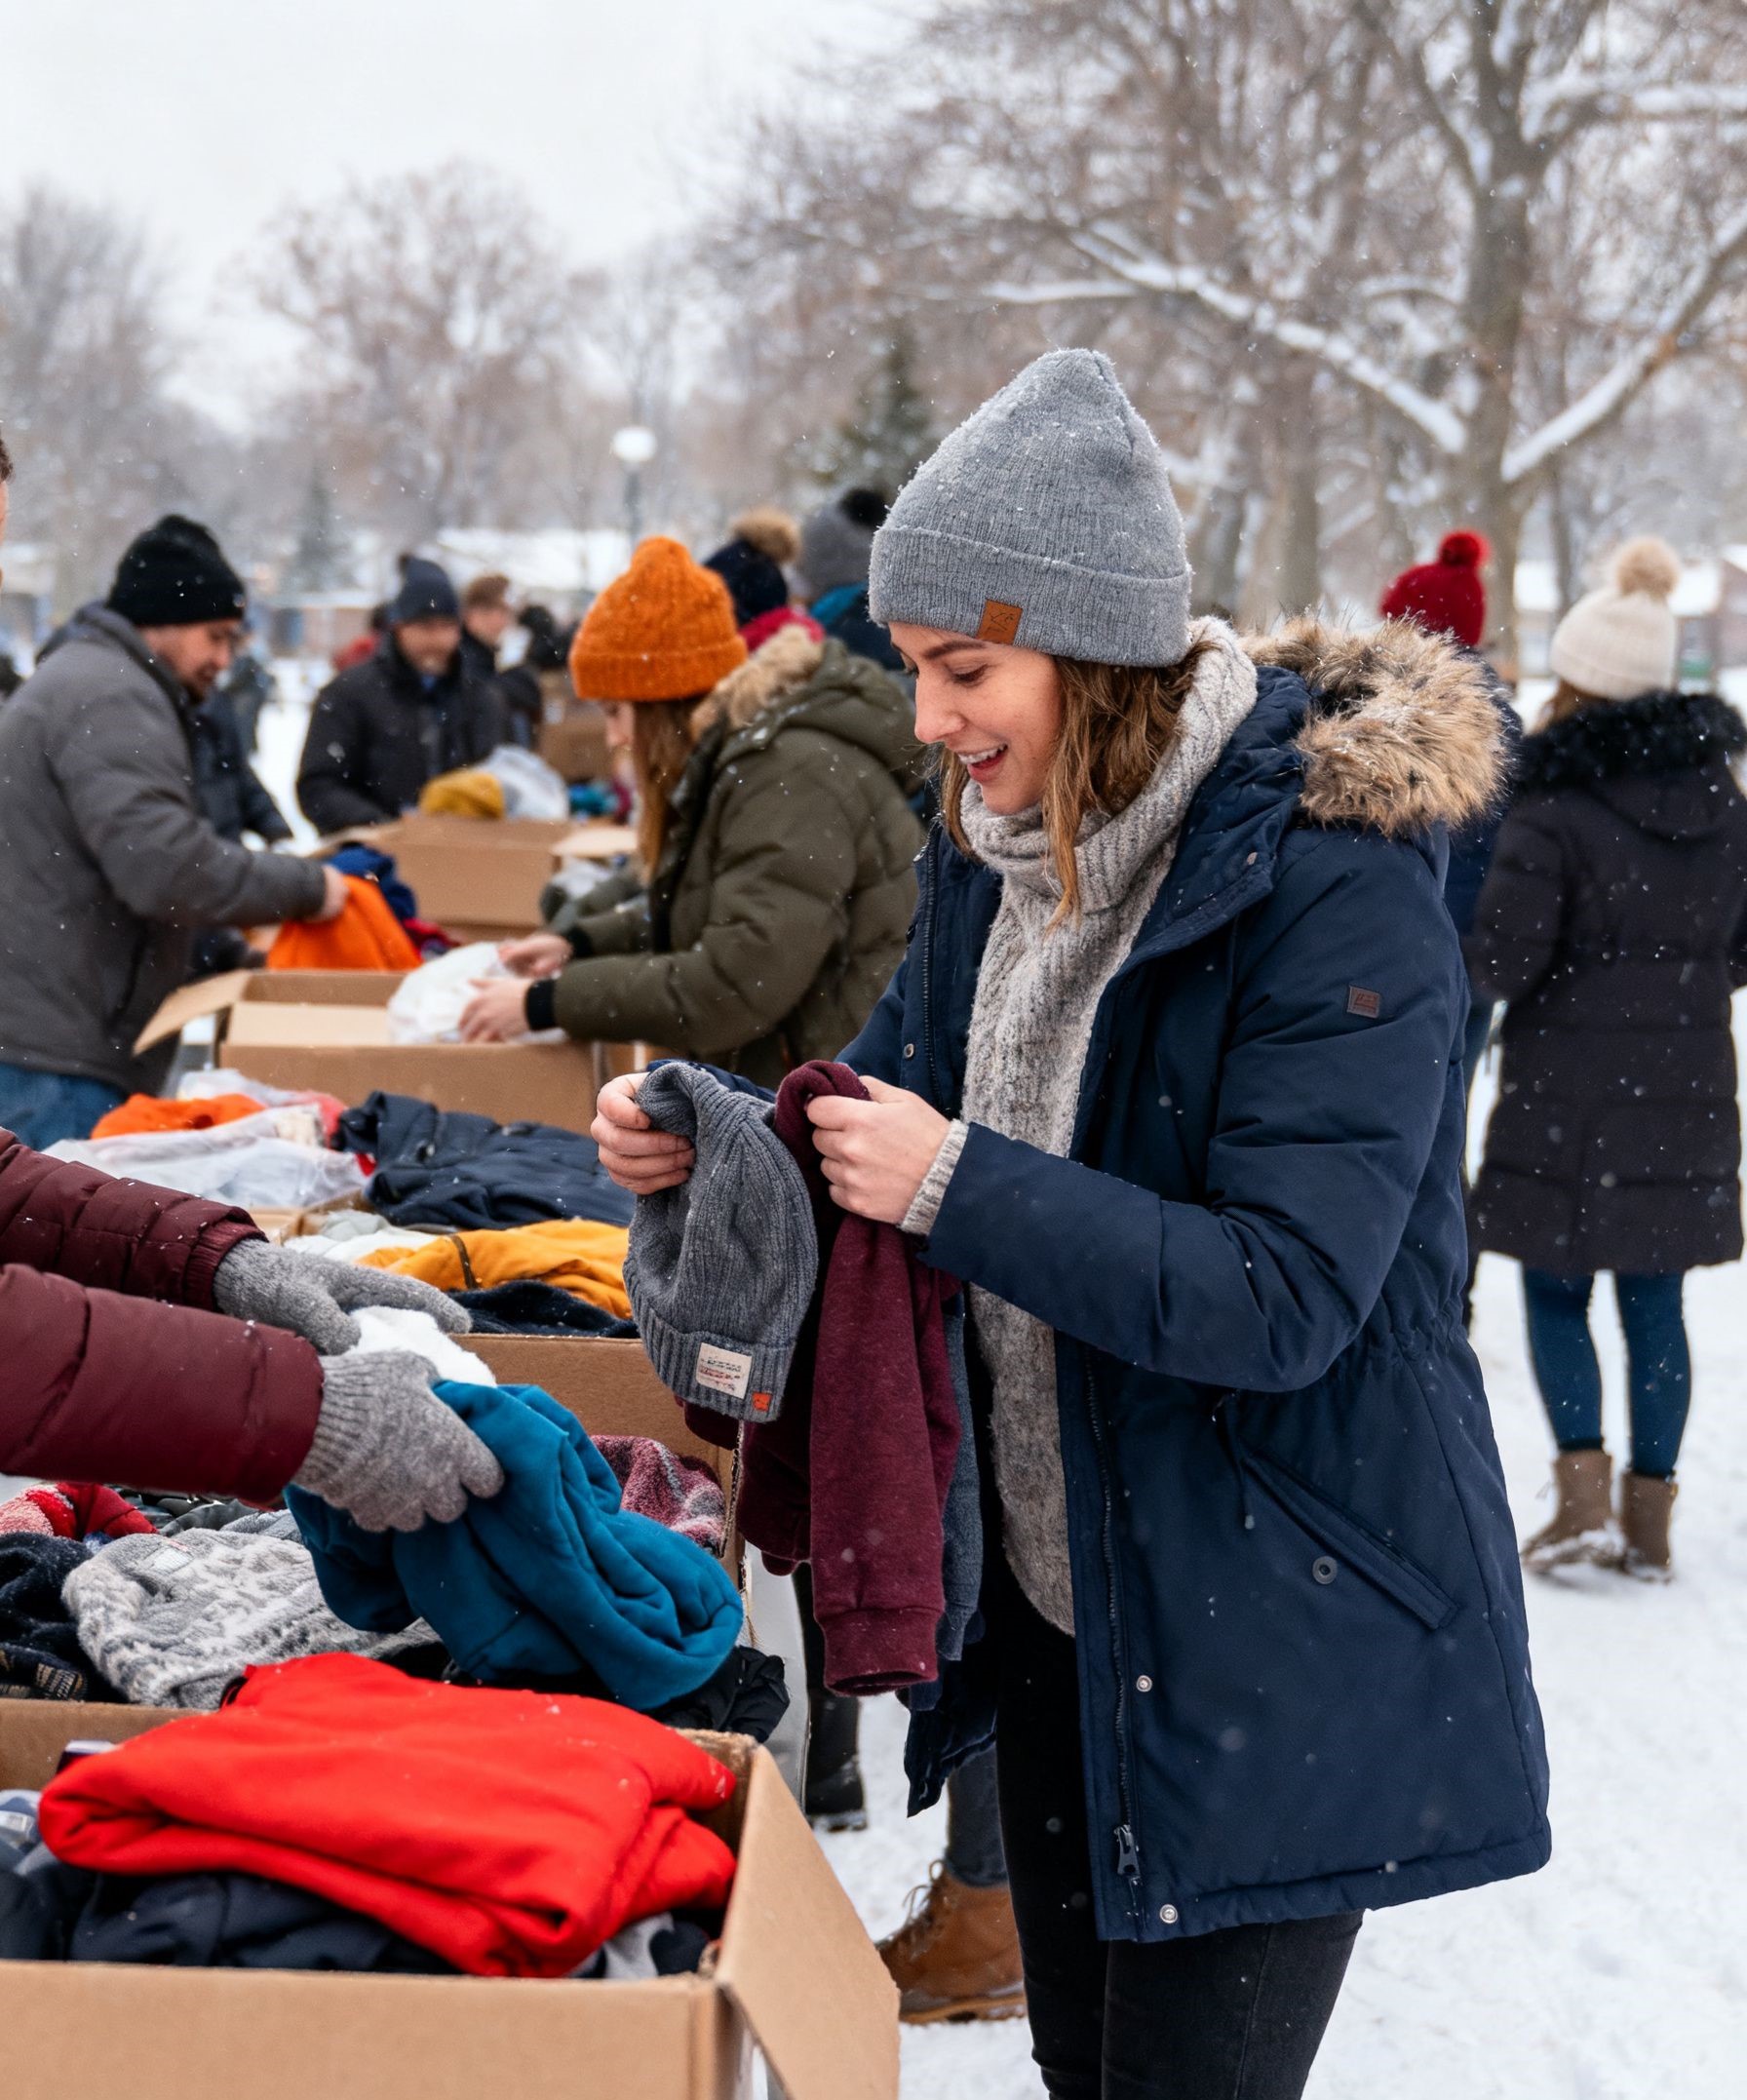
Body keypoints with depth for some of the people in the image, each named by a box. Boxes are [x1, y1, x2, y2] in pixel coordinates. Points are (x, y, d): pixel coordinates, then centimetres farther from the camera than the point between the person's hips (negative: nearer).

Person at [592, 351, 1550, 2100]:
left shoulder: (1333, 890, -23)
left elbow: (1280, 1299, -27)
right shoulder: (998, 842, 2)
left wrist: (958, 1187, -30)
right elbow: (904, 1084, 13)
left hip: (1278, 1631, -8)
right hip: (1053, 1581, 8)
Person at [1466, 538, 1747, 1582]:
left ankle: (1584, 1494, -1)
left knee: (1558, 1295, 9)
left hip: (1569, 1101, -5)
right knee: (1656, 1305, 11)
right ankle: (1650, 1514, 15)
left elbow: (1499, 960, -16)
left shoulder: (1554, 815, -16)